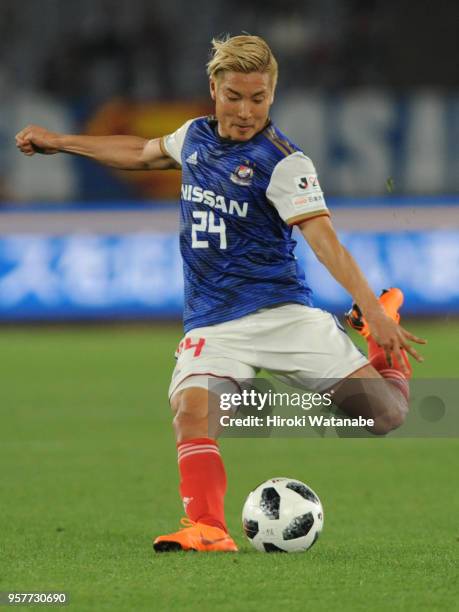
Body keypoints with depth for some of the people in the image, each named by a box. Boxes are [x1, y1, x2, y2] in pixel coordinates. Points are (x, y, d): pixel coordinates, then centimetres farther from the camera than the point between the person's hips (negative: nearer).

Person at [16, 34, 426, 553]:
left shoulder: (282, 162, -11)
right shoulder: (196, 135, 7)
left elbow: (324, 241, -20)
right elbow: (142, 153, 30)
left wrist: (373, 311, -33)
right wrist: (60, 142, 36)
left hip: (281, 311, -3)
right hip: (212, 324, 3)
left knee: (385, 414, -8)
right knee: (190, 408, -28)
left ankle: (381, 332, 23)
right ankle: (207, 529, -30)